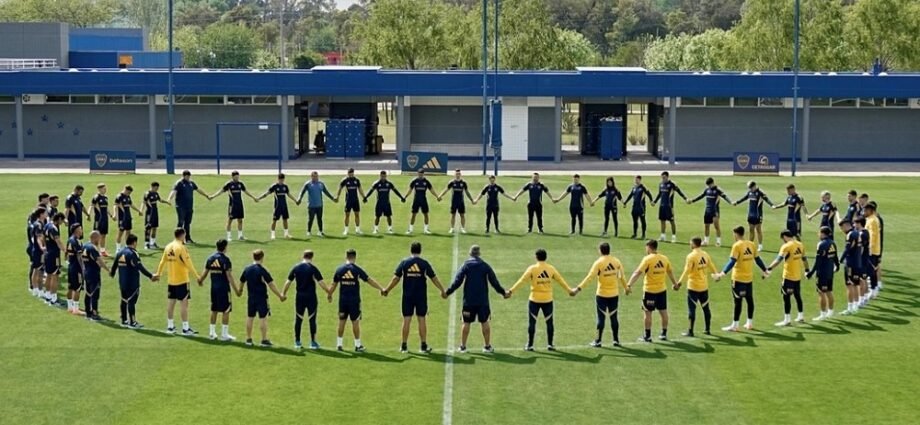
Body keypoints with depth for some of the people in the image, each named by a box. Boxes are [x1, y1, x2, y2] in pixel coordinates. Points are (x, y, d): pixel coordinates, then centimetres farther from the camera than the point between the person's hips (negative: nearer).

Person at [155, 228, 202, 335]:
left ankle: (170, 326, 20)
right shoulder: (181, 247, -14)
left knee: (171, 302, 13)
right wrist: (196, 275, -10)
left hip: (170, 280, 7)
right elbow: (188, 263, -16)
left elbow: (163, 261, 13)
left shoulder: (168, 247, 6)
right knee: (184, 303, -4)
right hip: (182, 280, -7)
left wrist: (158, 273, 27)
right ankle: (185, 328, -3)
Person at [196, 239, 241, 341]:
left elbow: (205, 273, 13)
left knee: (214, 310, 15)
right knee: (226, 311, 1)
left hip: (214, 287, 6)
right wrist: (236, 289, -13)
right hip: (224, 288, -6)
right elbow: (229, 276, -16)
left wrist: (200, 280, 34)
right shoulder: (225, 260, -13)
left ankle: (212, 333, 19)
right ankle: (224, 334, 2)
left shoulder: (210, 259, 5)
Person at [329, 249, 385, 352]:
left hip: (343, 300, 3)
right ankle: (358, 345, 9)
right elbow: (370, 280, -6)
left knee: (341, 321, 10)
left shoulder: (339, 270, 1)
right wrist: (381, 289, 0)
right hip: (354, 300, -3)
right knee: (355, 322, 4)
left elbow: (334, 284, 10)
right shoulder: (357, 270, -8)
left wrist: (329, 295, 24)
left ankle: (339, 344, 14)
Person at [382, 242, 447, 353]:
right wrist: (442, 291, 12)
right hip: (421, 296, -1)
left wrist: (386, 290, 9)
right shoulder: (424, 263, -2)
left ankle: (404, 346, 9)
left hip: (407, 296, 1)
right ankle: (424, 346, 6)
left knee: (406, 320, 5)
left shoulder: (404, 262, -1)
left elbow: (396, 278, -1)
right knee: (422, 319, 4)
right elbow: (434, 278, 2)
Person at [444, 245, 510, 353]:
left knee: (466, 323, 6)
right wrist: (503, 292, 12)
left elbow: (457, 282, -7)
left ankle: (462, 346, 8)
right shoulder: (485, 266, 1)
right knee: (485, 322, 9)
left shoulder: (465, 266, -3)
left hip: (468, 300, -1)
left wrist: (447, 292, 1)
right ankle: (487, 346, 12)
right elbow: (494, 282, 2)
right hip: (483, 301, 1)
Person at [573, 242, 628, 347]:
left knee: (601, 317, 3)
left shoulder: (599, 262, -12)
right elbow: (622, 276, 10)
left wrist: (579, 288, -15)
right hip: (614, 294, 3)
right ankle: (616, 340, 15)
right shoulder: (616, 261, 1)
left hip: (602, 295, -3)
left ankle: (598, 341, 7)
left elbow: (590, 277, -17)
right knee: (614, 317, 11)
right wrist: (626, 288, 25)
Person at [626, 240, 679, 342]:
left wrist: (629, 285, -25)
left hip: (649, 290, -5)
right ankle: (664, 334, 22)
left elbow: (638, 273, -22)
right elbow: (670, 272, 18)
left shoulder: (647, 259, -14)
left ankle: (647, 336, 8)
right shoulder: (664, 259, 3)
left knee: (648, 313, 4)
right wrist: (675, 284, 33)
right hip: (662, 290, 5)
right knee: (663, 312, 13)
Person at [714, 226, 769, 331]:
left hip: (738, 279, -6)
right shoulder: (751, 245, 5)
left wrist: (722, 273, -25)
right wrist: (765, 271, 25)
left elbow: (732, 262, -21)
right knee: (749, 300, 14)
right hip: (749, 278, 6)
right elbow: (758, 259, 12)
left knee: (738, 301, -3)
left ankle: (734, 325, 0)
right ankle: (749, 323, 22)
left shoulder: (737, 245, -13)